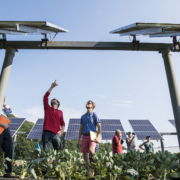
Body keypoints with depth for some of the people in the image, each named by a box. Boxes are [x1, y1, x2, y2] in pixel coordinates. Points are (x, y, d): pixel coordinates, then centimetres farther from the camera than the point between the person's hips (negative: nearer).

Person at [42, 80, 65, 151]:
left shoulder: (60, 112, 18)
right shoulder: (47, 108, 17)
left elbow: (62, 123, 14)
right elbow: (45, 97, 8)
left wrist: (62, 130, -5)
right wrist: (52, 87, 7)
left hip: (56, 134, 1)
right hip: (47, 133, -1)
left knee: (58, 151, -2)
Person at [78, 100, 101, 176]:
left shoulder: (94, 115, 3)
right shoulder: (83, 116, 16)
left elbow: (99, 127, -1)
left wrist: (98, 137, -10)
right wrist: (79, 138, 11)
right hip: (84, 136, 5)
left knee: (91, 150, -26)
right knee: (85, 154, 4)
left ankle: (93, 171, -7)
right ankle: (88, 172, 16)